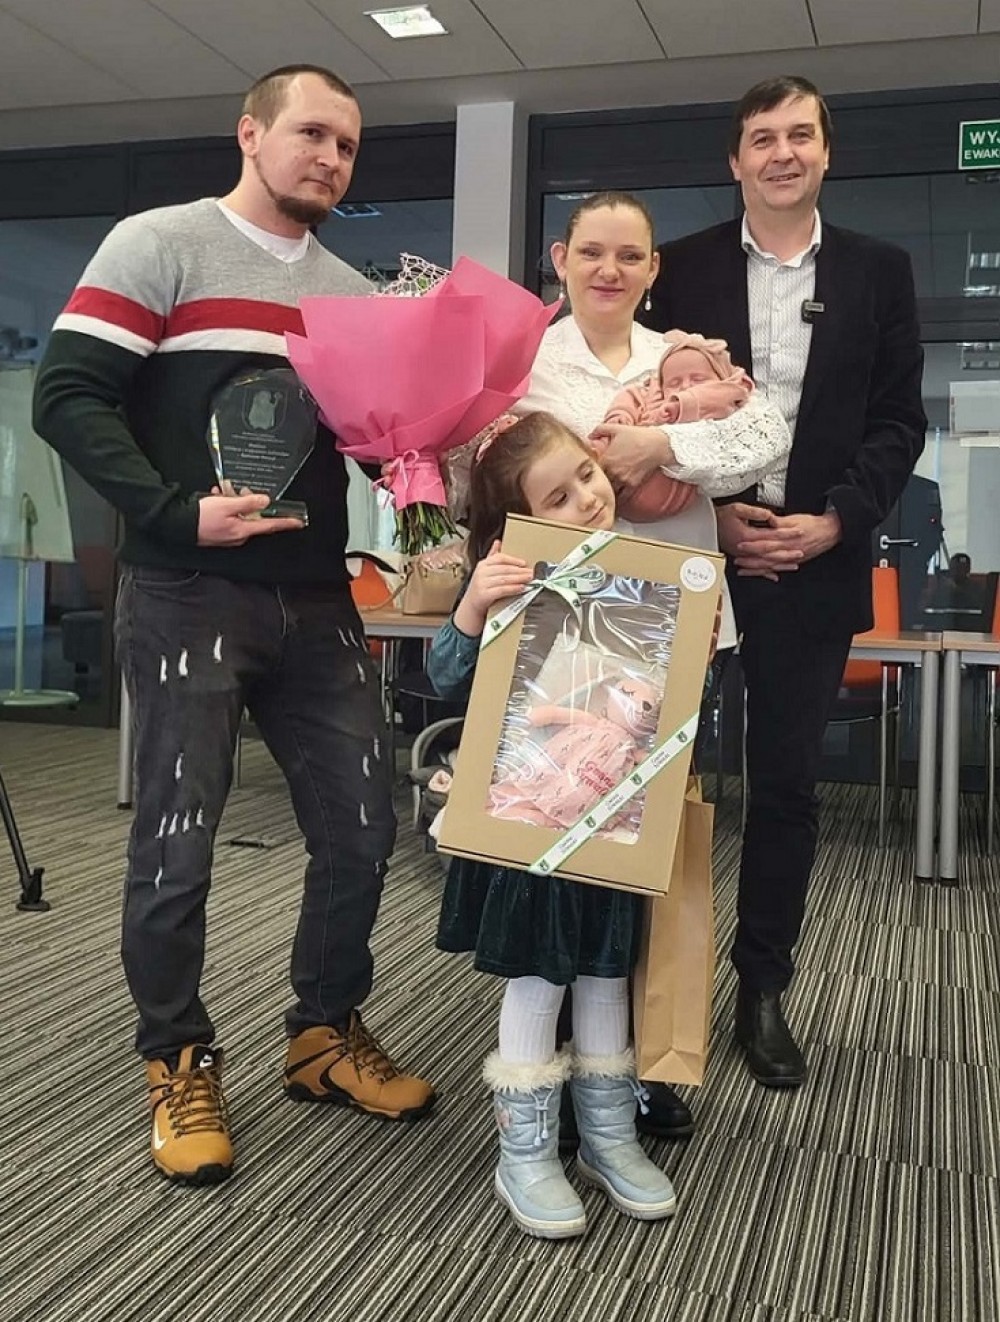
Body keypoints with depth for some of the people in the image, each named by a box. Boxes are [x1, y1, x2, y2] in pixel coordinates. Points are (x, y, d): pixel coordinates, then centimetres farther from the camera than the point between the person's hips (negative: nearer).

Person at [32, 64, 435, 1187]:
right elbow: (68, 396, -9)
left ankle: (326, 1033, 27)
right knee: (177, 841, 1)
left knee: (360, 826, 6)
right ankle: (178, 1066, 21)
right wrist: (177, 512, -20)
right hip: (189, 599, -5)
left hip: (318, 603, 6)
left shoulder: (352, 290, 16)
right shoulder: (159, 246, -1)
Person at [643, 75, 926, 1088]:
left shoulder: (878, 271, 8)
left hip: (814, 557, 1)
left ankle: (763, 986, 22)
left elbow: (898, 421, 5)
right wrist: (708, 513, -9)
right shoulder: (683, 268, 5)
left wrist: (834, 522, -9)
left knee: (787, 781, 7)